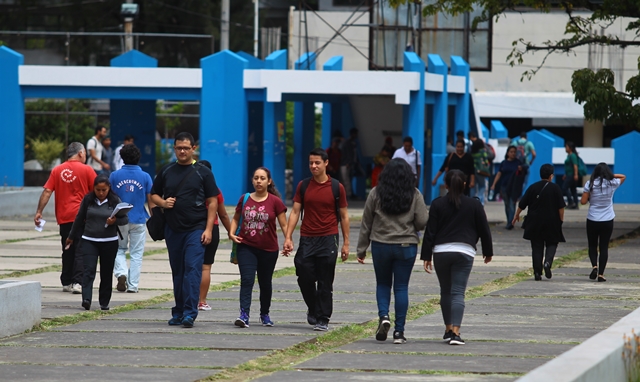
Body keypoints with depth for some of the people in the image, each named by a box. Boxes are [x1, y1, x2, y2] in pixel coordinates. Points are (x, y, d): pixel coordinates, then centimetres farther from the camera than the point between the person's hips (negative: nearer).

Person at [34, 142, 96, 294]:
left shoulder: (57, 170, 5)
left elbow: (47, 191, -1)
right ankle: (78, 282, -11)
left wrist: (39, 212, 1)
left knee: (67, 251, 14)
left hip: (64, 217, 3)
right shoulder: (86, 170, -3)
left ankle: (67, 283, 19)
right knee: (81, 251, -1)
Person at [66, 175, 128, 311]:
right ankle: (86, 299, -25)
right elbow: (79, 219, 13)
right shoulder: (88, 200, 2)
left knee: (106, 274, 7)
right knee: (89, 270, -14)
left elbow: (125, 219, -1)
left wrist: (115, 221, -23)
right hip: (89, 241, 0)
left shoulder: (115, 201, -1)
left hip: (109, 243, 0)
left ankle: (104, 303, 16)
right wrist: (71, 237, 22)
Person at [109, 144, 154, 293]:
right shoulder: (145, 177, -4)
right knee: (136, 254, 7)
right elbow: (151, 201, -2)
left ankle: (121, 273, -9)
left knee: (119, 250, 16)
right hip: (139, 220, -1)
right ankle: (132, 285, 5)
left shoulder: (114, 176, -2)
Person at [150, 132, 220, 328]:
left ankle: (189, 313, -18)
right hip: (173, 229, 4)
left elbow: (212, 202, 0)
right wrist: (163, 202, -6)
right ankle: (178, 312, 18)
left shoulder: (203, 172, 1)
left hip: (196, 229, -4)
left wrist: (208, 229, -8)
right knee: (177, 271, 10)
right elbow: (154, 194, 18)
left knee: (192, 269, -13)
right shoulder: (166, 171, 10)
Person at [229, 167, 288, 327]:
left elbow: (284, 225, -4)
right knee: (247, 280, -16)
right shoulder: (245, 199, 4)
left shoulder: (275, 202, -3)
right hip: (246, 247, 0)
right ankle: (244, 315, -24)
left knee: (265, 283, 13)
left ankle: (265, 314, 31)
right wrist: (232, 233, -2)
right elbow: (236, 218, 16)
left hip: (268, 249, 0)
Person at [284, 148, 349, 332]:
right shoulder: (303, 186, 6)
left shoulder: (336, 187, 2)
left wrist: (346, 243, 3)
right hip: (307, 239, 2)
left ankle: (322, 319, 6)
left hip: (328, 240, -2)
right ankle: (313, 310, 24)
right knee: (305, 278, 0)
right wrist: (288, 237, -4)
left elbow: (344, 216, 6)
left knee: (325, 283, -1)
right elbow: (295, 212, 6)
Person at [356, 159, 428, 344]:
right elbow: (422, 222, -6)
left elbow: (366, 223, 2)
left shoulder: (376, 193, -2)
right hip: (406, 246, 0)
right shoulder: (415, 195, -3)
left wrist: (361, 249, 9)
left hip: (381, 245, 0)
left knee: (382, 284, 17)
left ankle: (383, 316, -6)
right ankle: (399, 332, 3)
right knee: (401, 287, 5)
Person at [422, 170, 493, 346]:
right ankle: (455, 332, -18)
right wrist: (488, 252, 21)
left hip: (441, 252, 1)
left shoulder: (437, 204, 3)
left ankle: (448, 329, 20)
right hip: (464, 252, -1)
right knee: (458, 293, -6)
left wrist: (426, 257, 4)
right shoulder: (474, 204, 4)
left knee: (445, 291, 15)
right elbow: (484, 230, 8)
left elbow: (430, 231, 1)